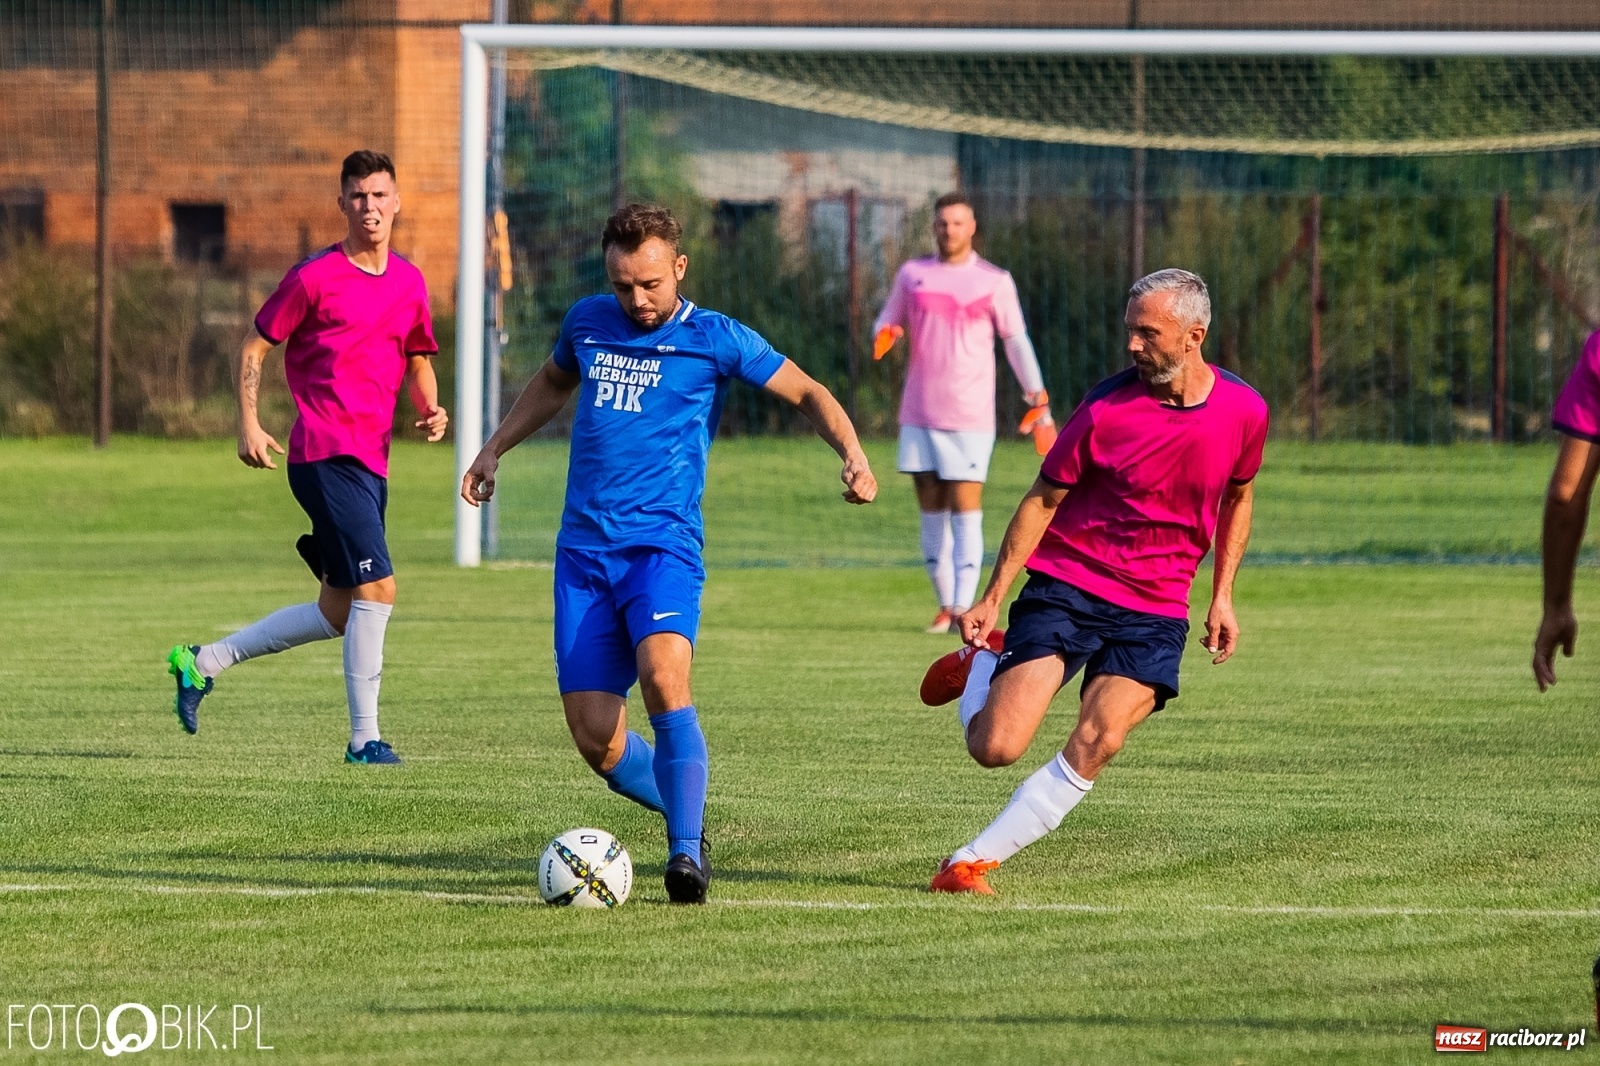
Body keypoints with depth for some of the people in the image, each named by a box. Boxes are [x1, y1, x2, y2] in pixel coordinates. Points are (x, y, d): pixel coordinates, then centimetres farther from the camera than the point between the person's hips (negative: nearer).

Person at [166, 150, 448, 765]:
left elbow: (417, 362, 25)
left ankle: (204, 662, 23)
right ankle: (364, 738, -9)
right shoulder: (315, 277, -4)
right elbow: (254, 347, 1)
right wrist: (248, 424, -9)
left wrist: (429, 408, 4)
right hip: (326, 454, -8)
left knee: (339, 614, 11)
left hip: (371, 460, 8)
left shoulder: (409, 282, 13)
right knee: (376, 587, -16)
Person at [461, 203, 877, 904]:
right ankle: (685, 814, 22)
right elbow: (552, 383, 34)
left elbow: (805, 393, 6)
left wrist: (852, 455, -10)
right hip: (582, 549, 4)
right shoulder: (588, 322, 12)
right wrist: (495, 449, 29)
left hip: (662, 543, -4)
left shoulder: (713, 339, -1)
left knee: (663, 676, -31)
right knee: (594, 736, -4)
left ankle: (687, 853, -26)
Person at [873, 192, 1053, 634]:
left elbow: (1016, 341, 3)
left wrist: (1039, 401, -4)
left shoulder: (994, 281, 1)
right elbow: (888, 322, 17)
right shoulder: (912, 274, 9)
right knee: (931, 509, 5)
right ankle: (945, 606, 12)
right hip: (919, 413, 4)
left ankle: (964, 607, -9)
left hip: (969, 415, -3)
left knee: (965, 508, -8)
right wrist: (884, 336, -8)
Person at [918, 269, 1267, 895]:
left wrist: (1222, 596, 13)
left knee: (1097, 745, -22)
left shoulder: (1244, 411, -2)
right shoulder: (1107, 407, -10)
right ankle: (981, 664, 22)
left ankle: (973, 861, -12)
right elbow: (1043, 501, -1)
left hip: (1155, 613, 2)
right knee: (996, 747, -13)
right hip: (1065, 585, -2)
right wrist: (993, 598, -5)